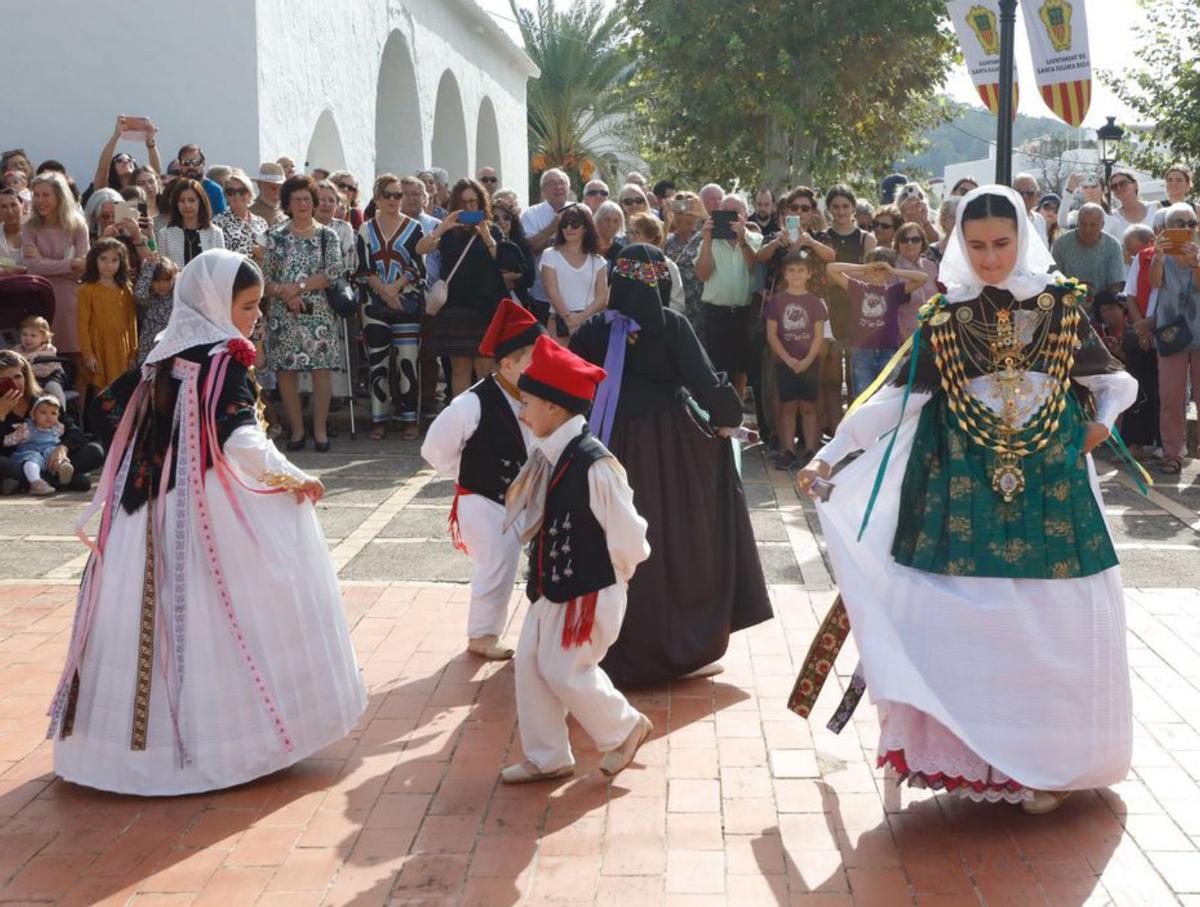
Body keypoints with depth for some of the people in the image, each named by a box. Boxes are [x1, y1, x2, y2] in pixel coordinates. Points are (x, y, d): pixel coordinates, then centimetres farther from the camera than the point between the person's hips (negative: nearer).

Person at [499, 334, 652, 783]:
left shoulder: (594, 464, -26)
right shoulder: (548, 456, 0)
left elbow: (627, 534, -19)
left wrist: (616, 573, -3)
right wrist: (542, 576, 11)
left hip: (587, 593, -8)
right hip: (551, 587, 8)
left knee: (564, 671, 0)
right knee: (530, 664, 11)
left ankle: (625, 728, 26)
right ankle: (545, 757, 27)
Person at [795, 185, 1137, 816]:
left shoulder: (1059, 305, 6)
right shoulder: (944, 317, 3)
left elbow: (1115, 381, 14)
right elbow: (896, 398, -1)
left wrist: (1102, 420, -6)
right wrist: (829, 455, -7)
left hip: (1050, 488, 1)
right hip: (966, 492, -1)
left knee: (1053, 623, -1)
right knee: (965, 623, -5)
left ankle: (1045, 761, 13)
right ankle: (973, 755, 8)